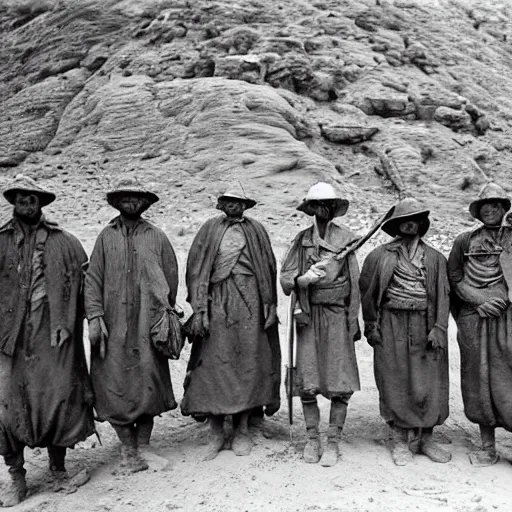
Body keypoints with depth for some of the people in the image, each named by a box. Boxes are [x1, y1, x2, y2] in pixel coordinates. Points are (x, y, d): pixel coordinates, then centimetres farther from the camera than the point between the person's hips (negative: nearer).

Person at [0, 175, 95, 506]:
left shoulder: (65, 242, 6)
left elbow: (83, 284, 2)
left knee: (61, 396, 3)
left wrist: (67, 322, -8)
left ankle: (58, 465, 23)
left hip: (53, 333, 0)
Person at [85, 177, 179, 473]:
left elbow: (171, 276, 11)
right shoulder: (107, 237, 8)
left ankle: (143, 446, 17)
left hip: (148, 323, 0)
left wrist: (165, 311, 6)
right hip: (114, 324, 0)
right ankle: (128, 448, 15)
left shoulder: (157, 236, 8)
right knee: (116, 385, 0)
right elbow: (93, 279, 3)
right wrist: (95, 315, -7)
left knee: (148, 383, 2)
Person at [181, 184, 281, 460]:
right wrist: (199, 309, -7)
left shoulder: (256, 230, 11)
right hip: (217, 301, -1)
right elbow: (196, 270, 2)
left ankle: (242, 429, 15)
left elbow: (268, 270, 10)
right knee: (214, 364, -1)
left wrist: (270, 305, 2)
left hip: (249, 303, 1)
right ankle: (215, 431, 11)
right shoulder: (210, 229, 7)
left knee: (248, 363, 3)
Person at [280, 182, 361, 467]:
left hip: (338, 316, -1)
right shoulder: (302, 240, 7)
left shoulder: (346, 239, 3)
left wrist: (353, 321, 4)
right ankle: (312, 439, 19)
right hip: (309, 316, 1)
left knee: (341, 384, 1)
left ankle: (333, 443, 13)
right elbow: (285, 279, 4)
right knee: (307, 383, 4)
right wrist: (304, 278, -17)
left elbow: (355, 283, 6)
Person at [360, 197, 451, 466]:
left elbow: (443, 295, 3)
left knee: (428, 383, 6)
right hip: (391, 327, -1)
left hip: (425, 327, 2)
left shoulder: (435, 258, 9)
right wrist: (370, 325, 1)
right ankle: (400, 440, 17)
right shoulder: (379, 256, 4)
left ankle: (426, 438, 23)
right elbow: (366, 292, 7)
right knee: (395, 384, 4)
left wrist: (439, 328, -7)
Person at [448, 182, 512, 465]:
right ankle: (487, 447, 18)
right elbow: (454, 279, 7)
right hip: (473, 319, 1)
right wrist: (480, 300, -6)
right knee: (479, 381, 6)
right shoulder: (464, 241, 11)